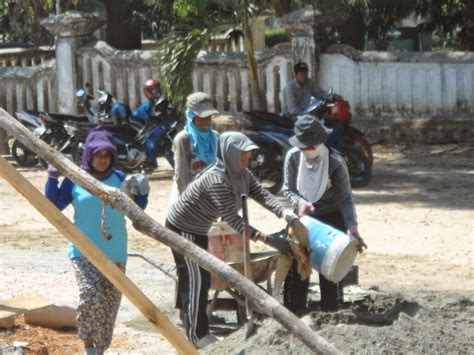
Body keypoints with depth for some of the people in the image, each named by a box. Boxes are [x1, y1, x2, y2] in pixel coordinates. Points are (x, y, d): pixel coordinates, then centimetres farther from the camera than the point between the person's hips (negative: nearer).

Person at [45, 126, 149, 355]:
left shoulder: (119, 179, 5)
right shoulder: (75, 180, -1)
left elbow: (137, 208, 8)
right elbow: (53, 207, -1)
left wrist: (141, 193, -12)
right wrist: (53, 178, -10)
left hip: (115, 253, 3)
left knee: (109, 303, 5)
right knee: (90, 295, -23)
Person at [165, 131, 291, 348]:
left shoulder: (242, 174, -7)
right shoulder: (216, 179, -34)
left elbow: (261, 195, -17)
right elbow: (231, 218, -38)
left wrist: (285, 213, -35)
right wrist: (266, 238, -44)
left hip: (198, 230, 9)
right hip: (182, 229, -9)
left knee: (202, 280, 14)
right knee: (194, 280, -6)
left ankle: (200, 332, 22)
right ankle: (196, 336, 0)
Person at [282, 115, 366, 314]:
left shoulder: (335, 163, -24)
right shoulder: (293, 157, -16)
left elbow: (345, 198, -20)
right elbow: (288, 189, -6)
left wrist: (352, 227, -32)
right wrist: (300, 203, -27)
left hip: (332, 218, -3)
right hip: (303, 216, 3)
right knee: (296, 265, 5)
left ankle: (329, 312, 10)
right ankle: (292, 312, 16)